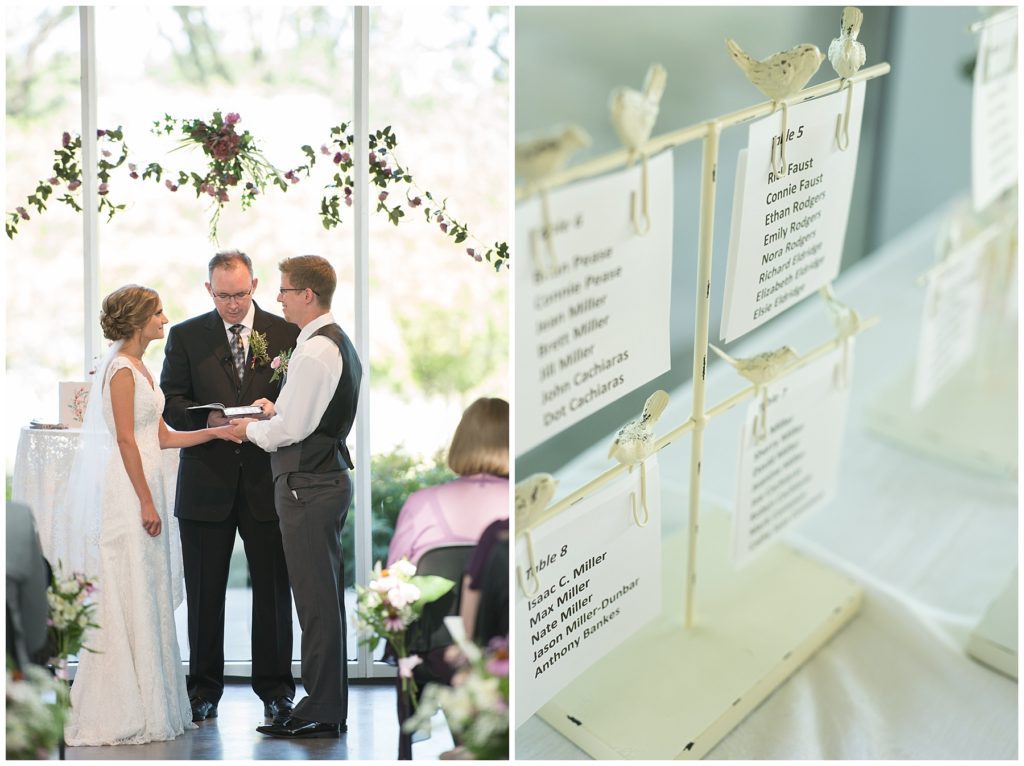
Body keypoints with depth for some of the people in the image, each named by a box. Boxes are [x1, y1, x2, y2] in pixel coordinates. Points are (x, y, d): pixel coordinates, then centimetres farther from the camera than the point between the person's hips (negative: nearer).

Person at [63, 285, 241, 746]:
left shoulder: (138, 369, 16)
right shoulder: (121, 369, -13)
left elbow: (160, 437, 16)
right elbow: (125, 440, -17)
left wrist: (215, 432, 12)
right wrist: (146, 502, -18)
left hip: (142, 492, 10)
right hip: (127, 496, -10)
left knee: (147, 599, 11)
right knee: (128, 599, -5)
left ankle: (152, 705, 17)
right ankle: (122, 714, 0)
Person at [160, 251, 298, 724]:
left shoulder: (286, 334, 4)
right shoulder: (186, 336, 5)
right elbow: (171, 402, 1)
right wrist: (211, 421, -17)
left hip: (267, 481, 0)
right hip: (206, 482, 0)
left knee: (273, 588, 4)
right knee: (205, 591, 6)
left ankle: (275, 689, 14)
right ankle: (205, 689, 17)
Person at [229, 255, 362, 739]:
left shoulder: (314, 351, -17)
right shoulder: (338, 342, 15)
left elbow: (292, 428, -18)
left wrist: (253, 429, -1)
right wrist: (277, 410, 12)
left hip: (308, 485, -11)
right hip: (330, 476, 11)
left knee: (316, 599, -5)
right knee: (326, 597, 14)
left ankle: (321, 712, 0)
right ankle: (331, 706, 20)